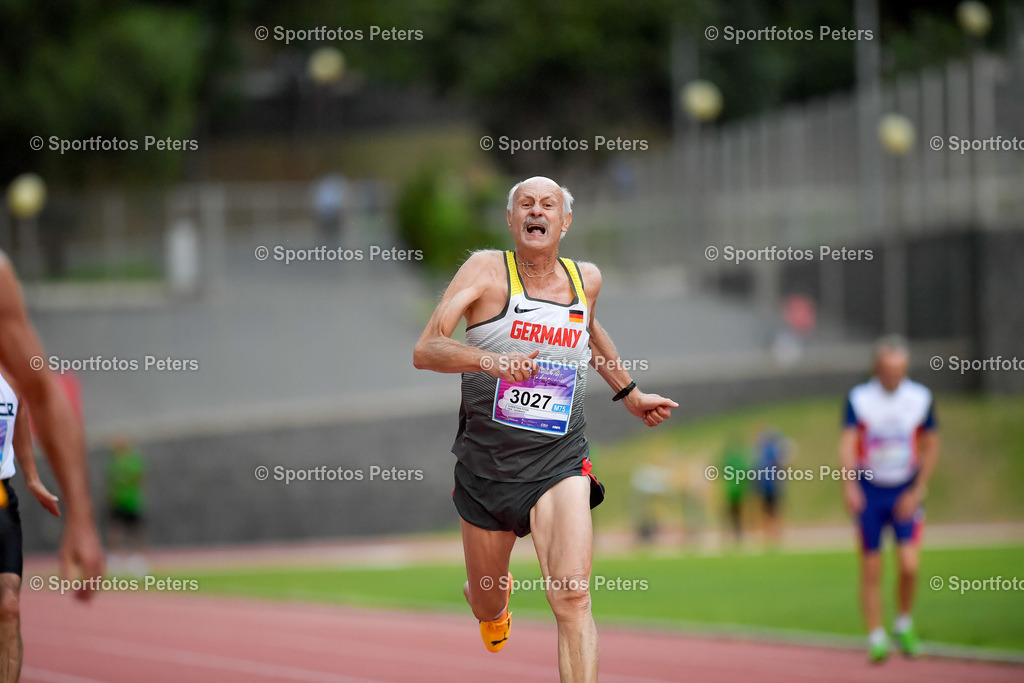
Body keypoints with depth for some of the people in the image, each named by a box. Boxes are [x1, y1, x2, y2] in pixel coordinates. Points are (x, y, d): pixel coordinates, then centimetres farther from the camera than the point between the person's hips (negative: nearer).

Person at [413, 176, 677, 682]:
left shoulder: (586, 279, 6)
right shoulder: (486, 270, -7)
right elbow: (424, 350, -17)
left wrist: (628, 395, 36)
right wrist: (490, 361, -33)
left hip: (559, 464, 1)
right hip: (485, 465, -1)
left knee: (572, 598, -22)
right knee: (486, 605, 17)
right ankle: (498, 598, 55)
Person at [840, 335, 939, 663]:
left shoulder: (921, 398, -2)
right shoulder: (858, 398, -7)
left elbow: (930, 448, 6)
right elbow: (847, 444, -15)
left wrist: (918, 491, -3)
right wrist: (849, 486, -30)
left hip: (906, 493, 1)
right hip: (869, 490, 0)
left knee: (909, 565, -13)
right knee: (871, 572, 0)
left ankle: (904, 624, 12)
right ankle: (876, 638, 12)